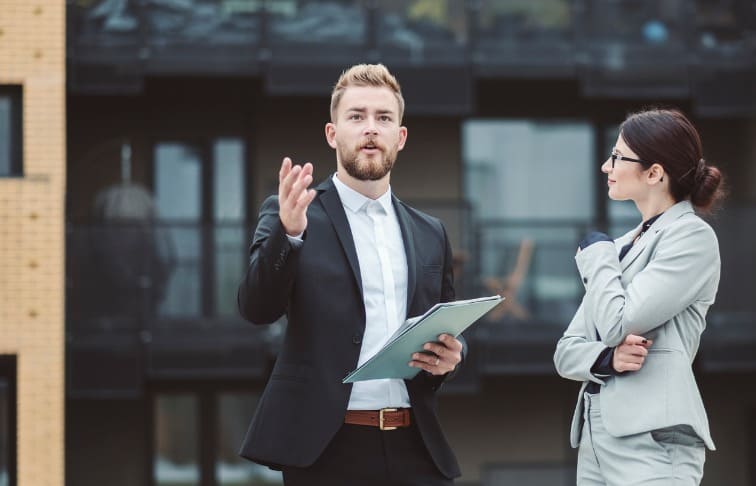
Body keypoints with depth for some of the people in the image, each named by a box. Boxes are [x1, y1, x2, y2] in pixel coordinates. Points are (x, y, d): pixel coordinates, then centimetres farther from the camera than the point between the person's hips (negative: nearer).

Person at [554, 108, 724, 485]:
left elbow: (617, 324, -15)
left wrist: (596, 255, 1)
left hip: (652, 440, -8)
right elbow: (566, 351, 14)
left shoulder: (692, 236, -6)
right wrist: (607, 358, -8)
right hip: (595, 436, 8)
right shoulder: (622, 247, 17)